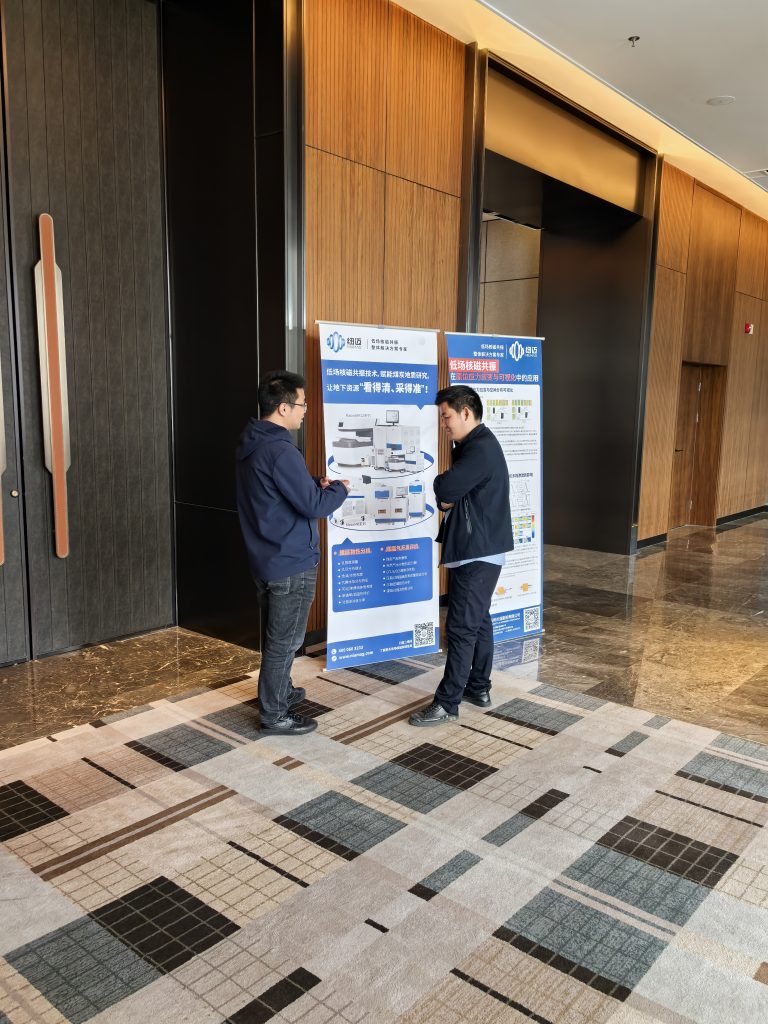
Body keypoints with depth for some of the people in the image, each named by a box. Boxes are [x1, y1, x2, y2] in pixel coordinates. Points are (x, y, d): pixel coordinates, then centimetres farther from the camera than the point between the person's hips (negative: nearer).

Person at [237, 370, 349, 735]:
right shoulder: (280, 451, -24)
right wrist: (339, 488, -4)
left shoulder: (252, 445, 7)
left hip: (265, 558, 10)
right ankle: (274, 715, 15)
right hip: (291, 561, -10)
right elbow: (313, 506, -22)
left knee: (275, 635, 23)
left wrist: (316, 483, 4)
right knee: (285, 640, 3)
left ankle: (279, 691, 39)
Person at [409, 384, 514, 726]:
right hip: (477, 549, 11)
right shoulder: (474, 446, 15)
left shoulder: (481, 449, -20)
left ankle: (447, 704, 0)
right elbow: (451, 495, 13)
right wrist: (448, 498, -10)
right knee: (478, 620, 17)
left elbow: (443, 488, -28)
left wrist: (443, 487, -5)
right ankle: (478, 688, 28)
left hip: (478, 552, -11)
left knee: (461, 627, -6)